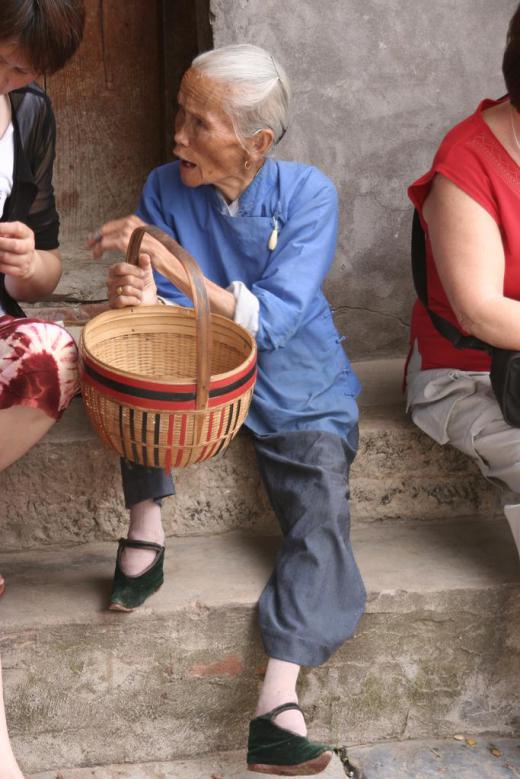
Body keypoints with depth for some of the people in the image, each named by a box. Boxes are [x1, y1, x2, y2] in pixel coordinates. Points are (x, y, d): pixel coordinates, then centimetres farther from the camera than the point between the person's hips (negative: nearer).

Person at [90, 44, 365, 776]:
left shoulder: (307, 193, -13)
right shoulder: (165, 189, -6)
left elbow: (273, 321, -24)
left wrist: (174, 265, -35)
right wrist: (138, 295, -34)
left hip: (299, 390, -1)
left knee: (322, 513, -24)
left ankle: (279, 700, -32)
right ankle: (146, 523, -18)